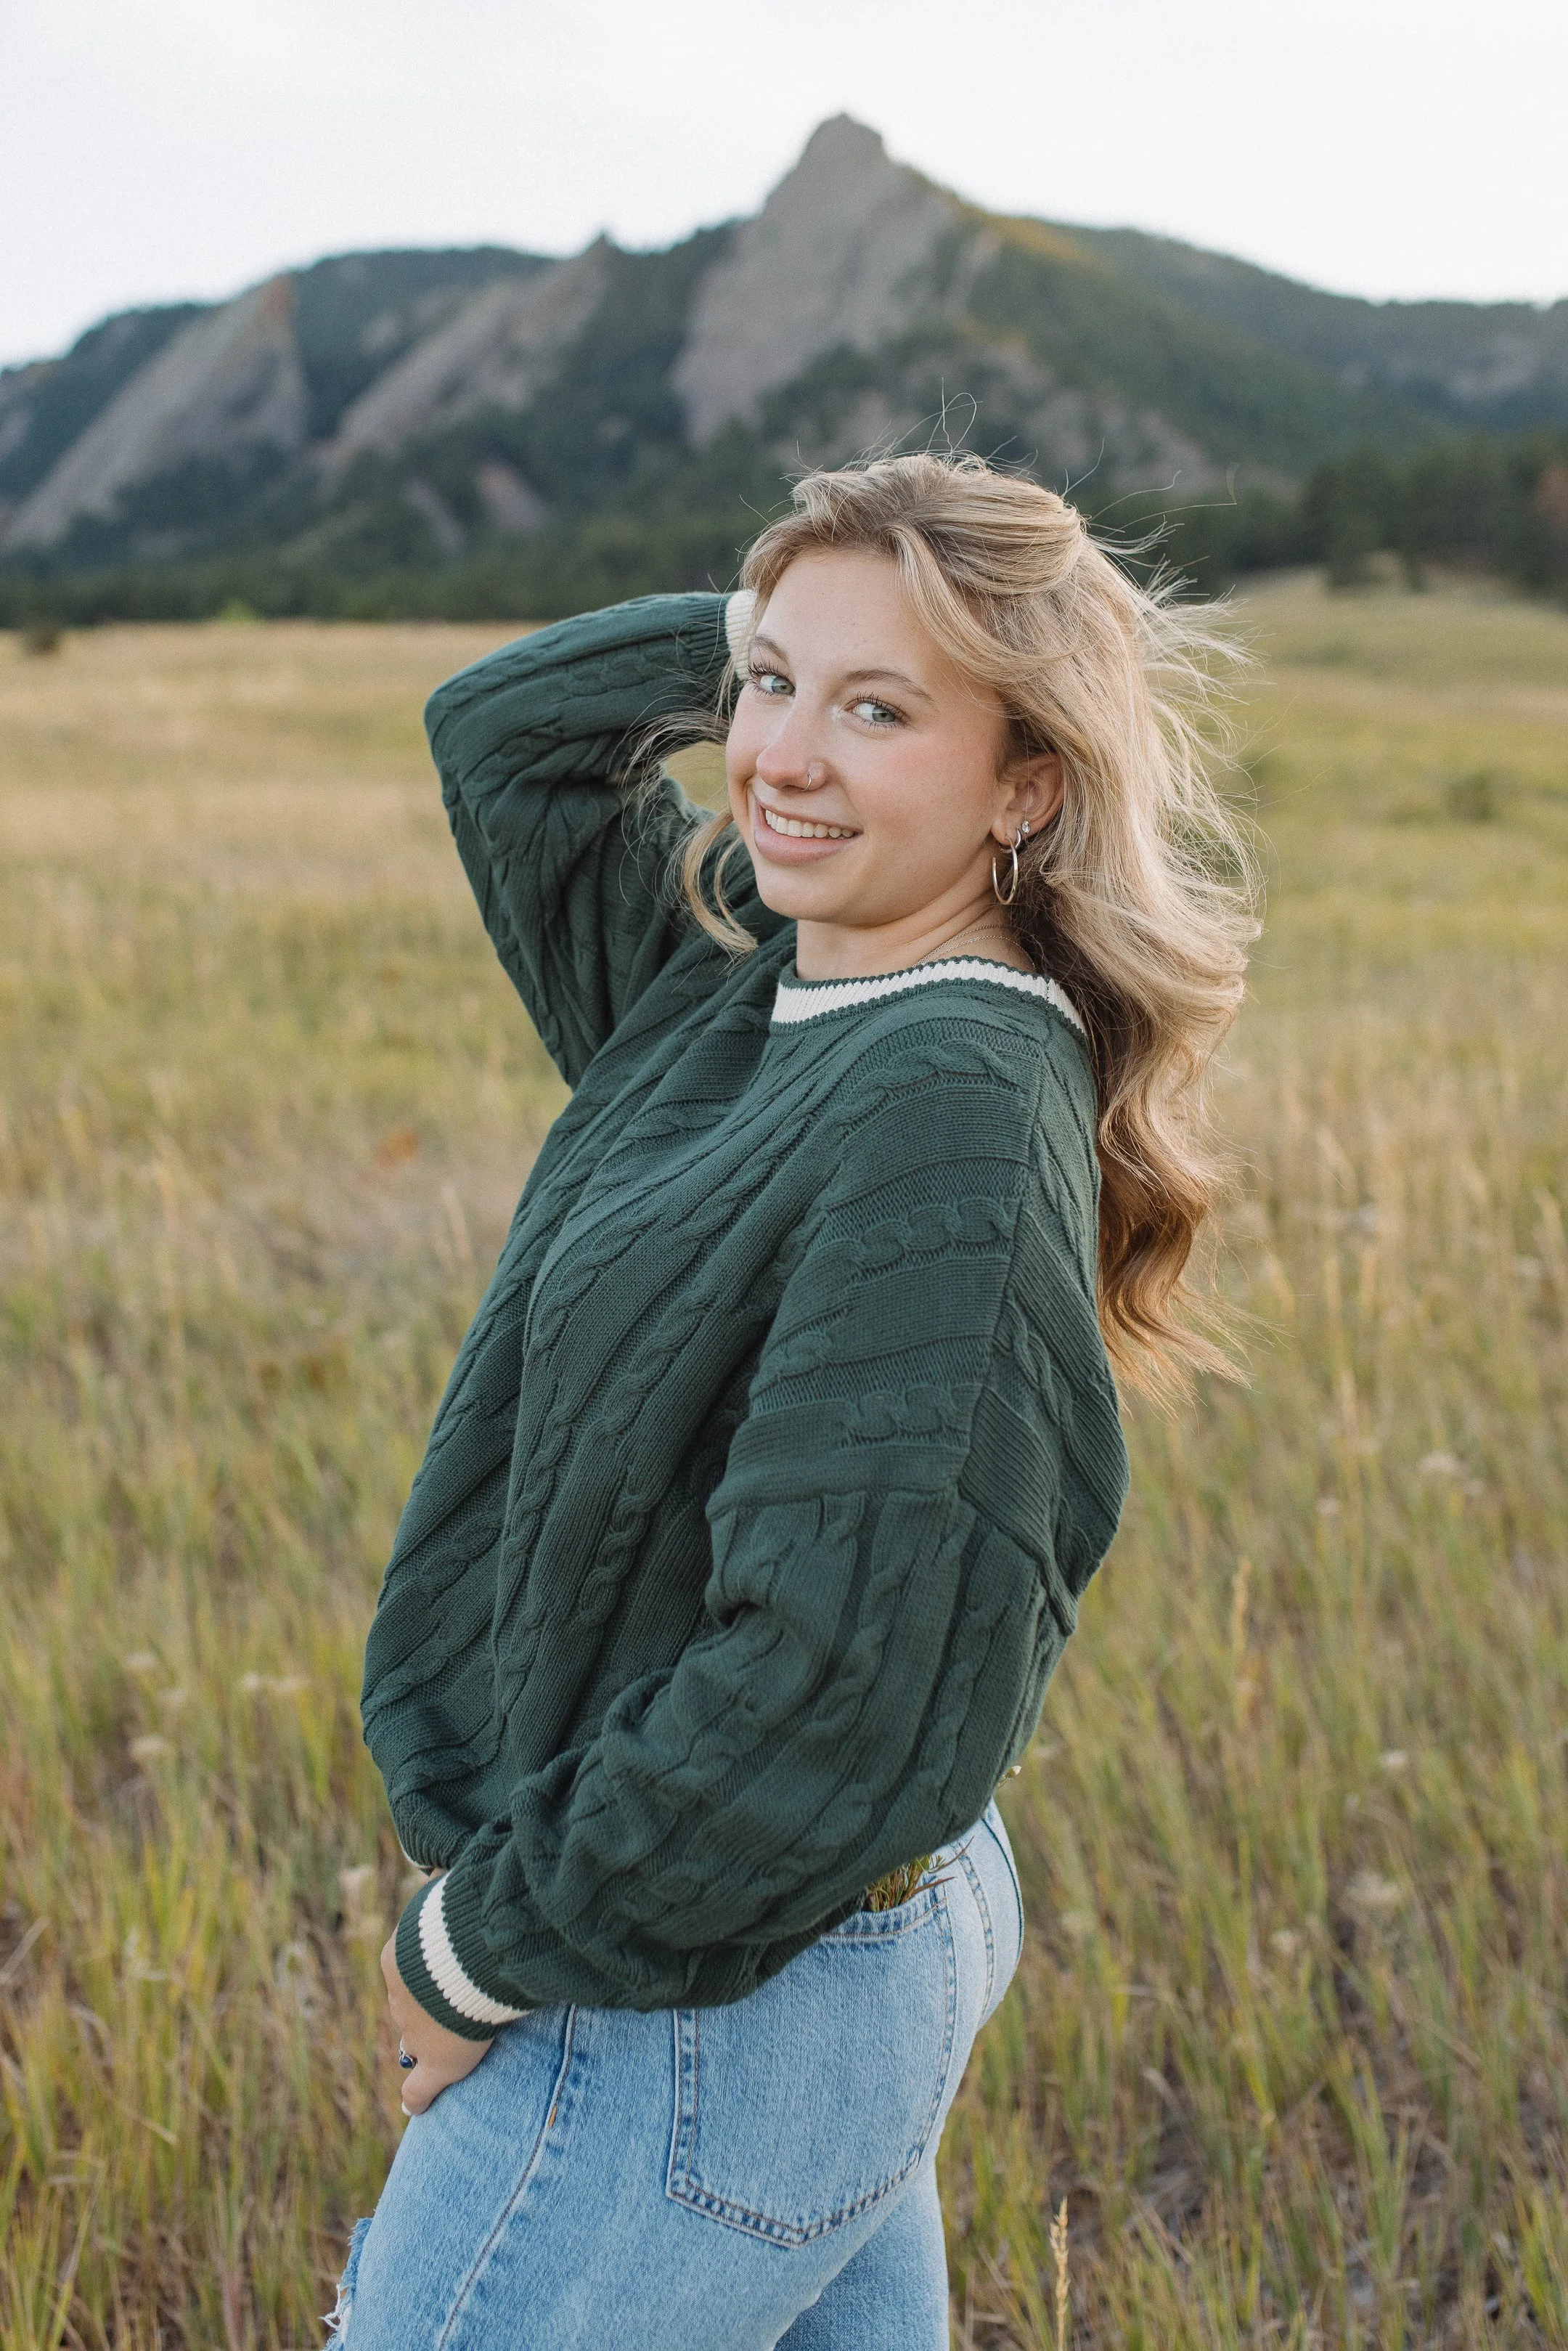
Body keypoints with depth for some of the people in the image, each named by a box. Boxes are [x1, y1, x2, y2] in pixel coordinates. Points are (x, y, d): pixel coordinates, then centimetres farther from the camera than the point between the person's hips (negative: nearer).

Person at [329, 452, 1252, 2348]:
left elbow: (840, 1677, -28)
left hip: (695, 2010, -8)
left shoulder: (953, 1110, -25)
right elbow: (503, 730, 16)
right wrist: (780, 623, 2)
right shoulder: (739, 975, 1)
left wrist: (482, 1943, -16)